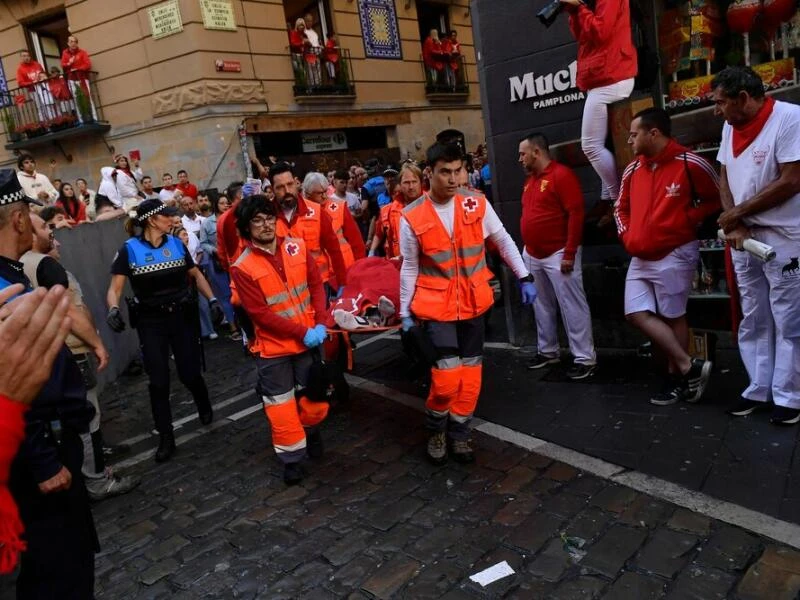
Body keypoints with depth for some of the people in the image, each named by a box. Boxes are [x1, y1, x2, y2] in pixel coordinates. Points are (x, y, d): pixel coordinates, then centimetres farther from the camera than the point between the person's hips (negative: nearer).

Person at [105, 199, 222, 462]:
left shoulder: (176, 244, 2)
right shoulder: (130, 249, -7)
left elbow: (196, 275, 12)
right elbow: (114, 288, -9)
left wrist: (212, 299, -1)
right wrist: (114, 309, -29)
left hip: (182, 316, 2)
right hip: (151, 322, -2)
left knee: (189, 373, 3)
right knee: (158, 381, 1)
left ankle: (204, 406, 38)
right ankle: (166, 438, 16)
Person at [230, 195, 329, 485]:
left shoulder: (297, 247, -2)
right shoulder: (243, 268, -13)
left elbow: (316, 285, 1)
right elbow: (260, 314, -17)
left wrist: (320, 323, -12)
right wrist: (302, 332, -19)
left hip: (309, 340, 3)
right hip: (273, 347, -3)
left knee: (316, 397, 14)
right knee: (281, 405, 5)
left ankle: (310, 429, 45)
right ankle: (291, 457, 24)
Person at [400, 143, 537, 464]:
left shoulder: (477, 204, -4)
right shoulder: (412, 217, -9)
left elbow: (503, 242, 8)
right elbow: (409, 268, 0)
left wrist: (525, 278, 6)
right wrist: (405, 311, 2)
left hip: (473, 304, 3)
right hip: (436, 305, -3)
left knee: (470, 374, 8)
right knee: (448, 376, -10)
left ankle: (458, 433, 28)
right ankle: (436, 428, 19)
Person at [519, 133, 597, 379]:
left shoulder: (562, 175, -11)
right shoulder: (530, 180, 15)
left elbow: (576, 214, -16)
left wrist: (570, 254, -19)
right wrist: (526, 248, 16)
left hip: (557, 255, -8)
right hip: (532, 256, 8)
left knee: (572, 306, -3)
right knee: (542, 306, 15)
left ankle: (585, 358, 3)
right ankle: (547, 351, 27)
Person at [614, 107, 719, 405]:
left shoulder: (690, 164, -10)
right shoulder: (632, 170, 8)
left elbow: (717, 198, -1)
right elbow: (621, 208, 20)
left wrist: (689, 220, -11)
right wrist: (627, 235, 6)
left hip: (675, 255, -6)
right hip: (640, 258, 7)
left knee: (673, 316, 1)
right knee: (637, 314, 1)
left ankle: (677, 378, 17)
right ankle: (689, 367, 10)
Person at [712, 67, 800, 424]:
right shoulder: (730, 127, 8)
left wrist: (738, 213, -11)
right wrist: (734, 225, -6)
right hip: (743, 238, 7)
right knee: (752, 321, 11)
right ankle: (759, 389, 20)